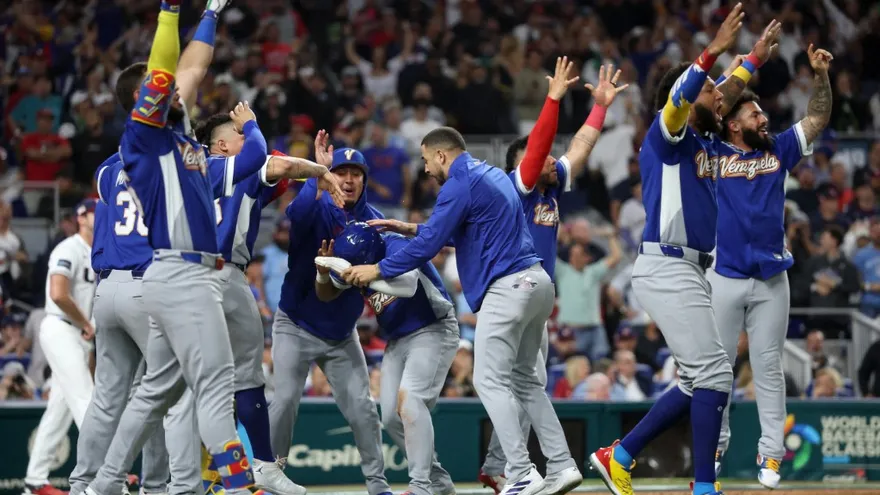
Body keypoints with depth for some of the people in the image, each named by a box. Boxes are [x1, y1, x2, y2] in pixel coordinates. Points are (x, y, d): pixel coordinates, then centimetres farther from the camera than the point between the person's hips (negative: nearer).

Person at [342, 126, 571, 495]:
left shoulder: (460, 184, -9)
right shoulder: (491, 175, 20)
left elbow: (429, 246, -11)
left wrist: (377, 270, -2)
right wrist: (412, 228, 29)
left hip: (507, 288, -10)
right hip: (535, 282, 10)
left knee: (491, 381, -8)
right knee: (524, 379, 16)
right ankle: (562, 464, 10)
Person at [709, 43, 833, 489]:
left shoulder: (778, 151, 10)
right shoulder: (715, 153, 1)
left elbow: (817, 119, 11)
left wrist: (820, 74, -4)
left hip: (772, 280, 2)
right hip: (724, 279, -2)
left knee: (768, 367, 2)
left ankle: (771, 454, 2)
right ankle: (714, 445, 14)